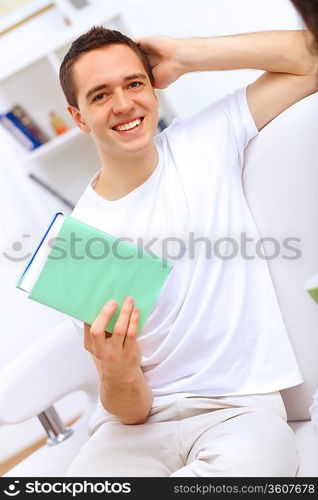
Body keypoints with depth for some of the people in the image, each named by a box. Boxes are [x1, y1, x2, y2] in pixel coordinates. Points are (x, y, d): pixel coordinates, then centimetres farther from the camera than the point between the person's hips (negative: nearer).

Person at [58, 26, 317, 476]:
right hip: (138, 421, 0)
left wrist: (183, 57, -4)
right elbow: (129, 411, -4)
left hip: (241, 406, 1)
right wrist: (119, 376, -29)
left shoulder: (205, 141, 4)